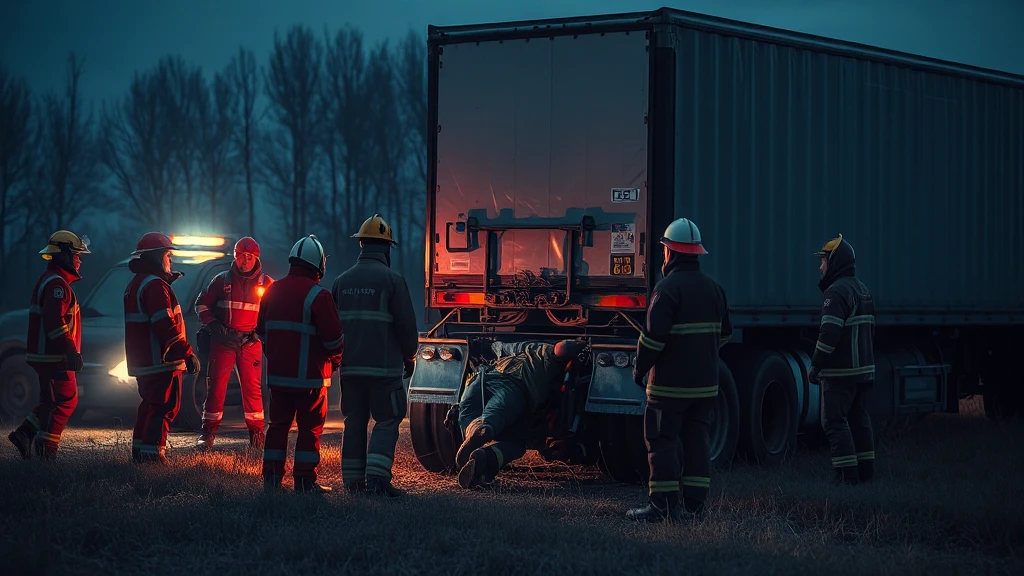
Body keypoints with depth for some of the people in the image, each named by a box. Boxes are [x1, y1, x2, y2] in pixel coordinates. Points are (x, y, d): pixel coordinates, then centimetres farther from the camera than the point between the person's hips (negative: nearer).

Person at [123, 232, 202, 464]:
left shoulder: (135, 285, 17)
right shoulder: (155, 285, -17)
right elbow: (166, 326, -23)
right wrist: (187, 353, -22)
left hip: (142, 361, 10)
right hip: (161, 360, -10)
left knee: (150, 404, 19)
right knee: (165, 407, -8)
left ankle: (140, 449, 25)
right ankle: (153, 453, -12)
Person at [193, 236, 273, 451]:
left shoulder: (266, 283, 4)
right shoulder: (222, 280, 5)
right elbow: (202, 304, 12)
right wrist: (213, 325, -2)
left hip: (251, 342, 0)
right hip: (223, 340, 0)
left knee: (252, 388, -1)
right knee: (216, 386, -1)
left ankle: (256, 434, 6)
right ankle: (208, 433, 4)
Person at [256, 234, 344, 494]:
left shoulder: (272, 291, 8)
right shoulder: (318, 295, -14)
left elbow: (262, 331, 17)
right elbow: (333, 337, -13)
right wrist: (335, 361, 6)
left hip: (278, 373, 6)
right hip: (309, 375, -6)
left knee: (279, 424, 13)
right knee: (310, 427, 2)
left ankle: (271, 478, 12)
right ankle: (304, 481, 1)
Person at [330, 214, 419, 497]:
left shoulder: (342, 280, 9)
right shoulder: (392, 279, -8)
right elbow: (406, 323, -7)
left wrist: (337, 357, 25)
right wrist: (409, 358, 7)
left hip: (350, 366, 5)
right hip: (384, 366, -5)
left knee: (354, 421, 10)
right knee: (387, 421, -1)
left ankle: (353, 479, 10)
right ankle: (377, 476, -13)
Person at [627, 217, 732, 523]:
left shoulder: (667, 287, -13)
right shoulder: (713, 288, 12)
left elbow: (654, 335, -18)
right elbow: (725, 332, 20)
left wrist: (640, 368, -5)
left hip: (670, 383, -7)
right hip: (705, 383, 7)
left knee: (662, 441, -3)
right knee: (697, 441, 10)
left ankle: (663, 505, -5)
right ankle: (695, 505, 9)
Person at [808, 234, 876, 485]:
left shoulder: (836, 292, -15)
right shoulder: (863, 290, 16)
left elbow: (829, 334, -23)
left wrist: (815, 365, -15)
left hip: (840, 372, -9)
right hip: (864, 369, 9)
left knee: (835, 421, -5)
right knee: (858, 418, 14)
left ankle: (847, 474, -8)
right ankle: (865, 471, 16)